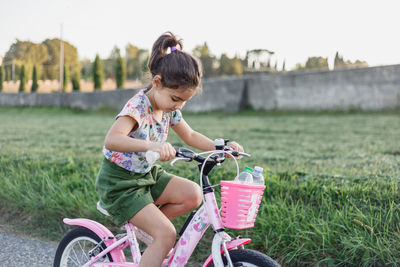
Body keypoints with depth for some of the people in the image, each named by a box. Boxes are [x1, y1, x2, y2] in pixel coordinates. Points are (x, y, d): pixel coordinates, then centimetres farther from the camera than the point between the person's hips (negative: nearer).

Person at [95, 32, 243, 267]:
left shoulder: (171, 109, -1)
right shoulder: (137, 107, -26)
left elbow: (190, 136, 14)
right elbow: (111, 140, -43)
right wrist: (151, 145, -58)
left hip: (148, 175, 8)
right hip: (120, 181, -8)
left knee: (193, 194, -12)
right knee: (167, 234, -19)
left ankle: (143, 225, 8)